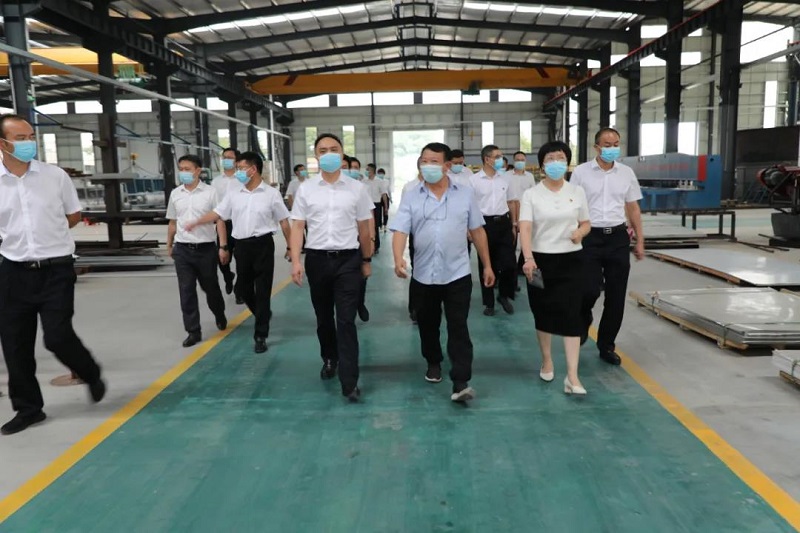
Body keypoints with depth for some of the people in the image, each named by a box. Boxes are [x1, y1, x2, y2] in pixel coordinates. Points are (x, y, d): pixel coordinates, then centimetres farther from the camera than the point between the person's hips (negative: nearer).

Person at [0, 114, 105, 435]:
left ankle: (92, 376, 24)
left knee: (57, 337, -7)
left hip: (56, 269, -2)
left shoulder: (55, 176, -2)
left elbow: (74, 215, 10)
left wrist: (47, 232, 7)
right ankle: (28, 408, 25)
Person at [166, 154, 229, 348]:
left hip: (206, 249, -3)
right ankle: (193, 331, 11)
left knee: (211, 287, 14)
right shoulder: (175, 194, 6)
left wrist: (223, 247, -11)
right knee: (186, 291, 2)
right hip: (182, 250, 3)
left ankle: (220, 316, 41)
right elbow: (173, 222, 14)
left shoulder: (210, 192, -6)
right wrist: (169, 245, 17)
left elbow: (220, 220, -7)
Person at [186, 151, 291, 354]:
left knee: (262, 290, 0)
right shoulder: (234, 195, 9)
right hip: (242, 245, 5)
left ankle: (260, 335, 9)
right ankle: (264, 315, 39)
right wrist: (196, 223, -5)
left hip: (263, 244, -4)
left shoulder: (271, 194, -2)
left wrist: (291, 247, 0)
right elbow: (217, 214, 8)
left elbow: (283, 221, 1)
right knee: (243, 288, 12)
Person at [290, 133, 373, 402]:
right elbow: (297, 226, 1)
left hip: (348, 260, -2)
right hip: (317, 259, 2)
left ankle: (349, 381, -2)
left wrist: (367, 260, 11)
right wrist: (296, 261, -9)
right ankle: (329, 359, 41)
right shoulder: (306, 189, 2)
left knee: (346, 321, -5)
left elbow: (364, 228, 7)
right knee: (323, 318, 17)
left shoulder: (356, 188, 1)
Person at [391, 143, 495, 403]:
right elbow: (400, 231, -9)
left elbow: (478, 231, 7)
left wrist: (487, 265, 8)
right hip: (423, 275, 2)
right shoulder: (411, 197, 0)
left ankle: (461, 382, -2)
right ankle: (433, 363, 39)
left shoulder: (465, 195, 2)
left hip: (457, 274, -1)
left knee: (458, 328, -3)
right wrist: (398, 258, -27)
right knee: (428, 325, 16)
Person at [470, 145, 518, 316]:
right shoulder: (474, 180, -5)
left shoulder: (504, 178, 8)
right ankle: (488, 302, 19)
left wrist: (514, 224, 14)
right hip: (485, 224, -3)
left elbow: (510, 202, 16)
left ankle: (504, 295, 21)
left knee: (509, 262, -2)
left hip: (503, 223, 3)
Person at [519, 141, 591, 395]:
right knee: (543, 314, 11)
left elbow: (586, 224, 14)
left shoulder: (577, 192, 4)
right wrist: (528, 258, -31)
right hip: (540, 260, 0)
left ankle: (572, 376, -5)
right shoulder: (531, 194, -3)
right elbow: (525, 228, -15)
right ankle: (547, 361, 33)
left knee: (570, 314, -7)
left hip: (570, 261, 1)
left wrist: (580, 232, -12)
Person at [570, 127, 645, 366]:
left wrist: (640, 241, 11)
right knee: (589, 290, -11)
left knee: (616, 296, 6)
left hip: (618, 237, 3)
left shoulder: (627, 173, 7)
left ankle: (607, 345, 22)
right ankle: (583, 322, 25)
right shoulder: (581, 172, -2)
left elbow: (633, 208, 13)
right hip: (590, 237, -3)